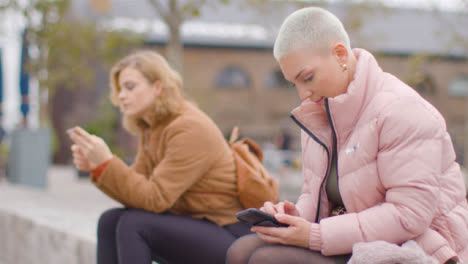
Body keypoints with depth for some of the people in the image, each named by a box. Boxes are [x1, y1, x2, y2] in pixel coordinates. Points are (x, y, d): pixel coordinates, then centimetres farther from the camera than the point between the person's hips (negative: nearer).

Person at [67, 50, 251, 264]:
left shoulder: (190, 129, -18)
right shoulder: (150, 129, 10)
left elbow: (155, 198, -24)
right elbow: (135, 189, 3)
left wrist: (106, 162, -28)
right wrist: (94, 166, -12)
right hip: (195, 225, 9)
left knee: (133, 224, -22)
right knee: (110, 221, -2)